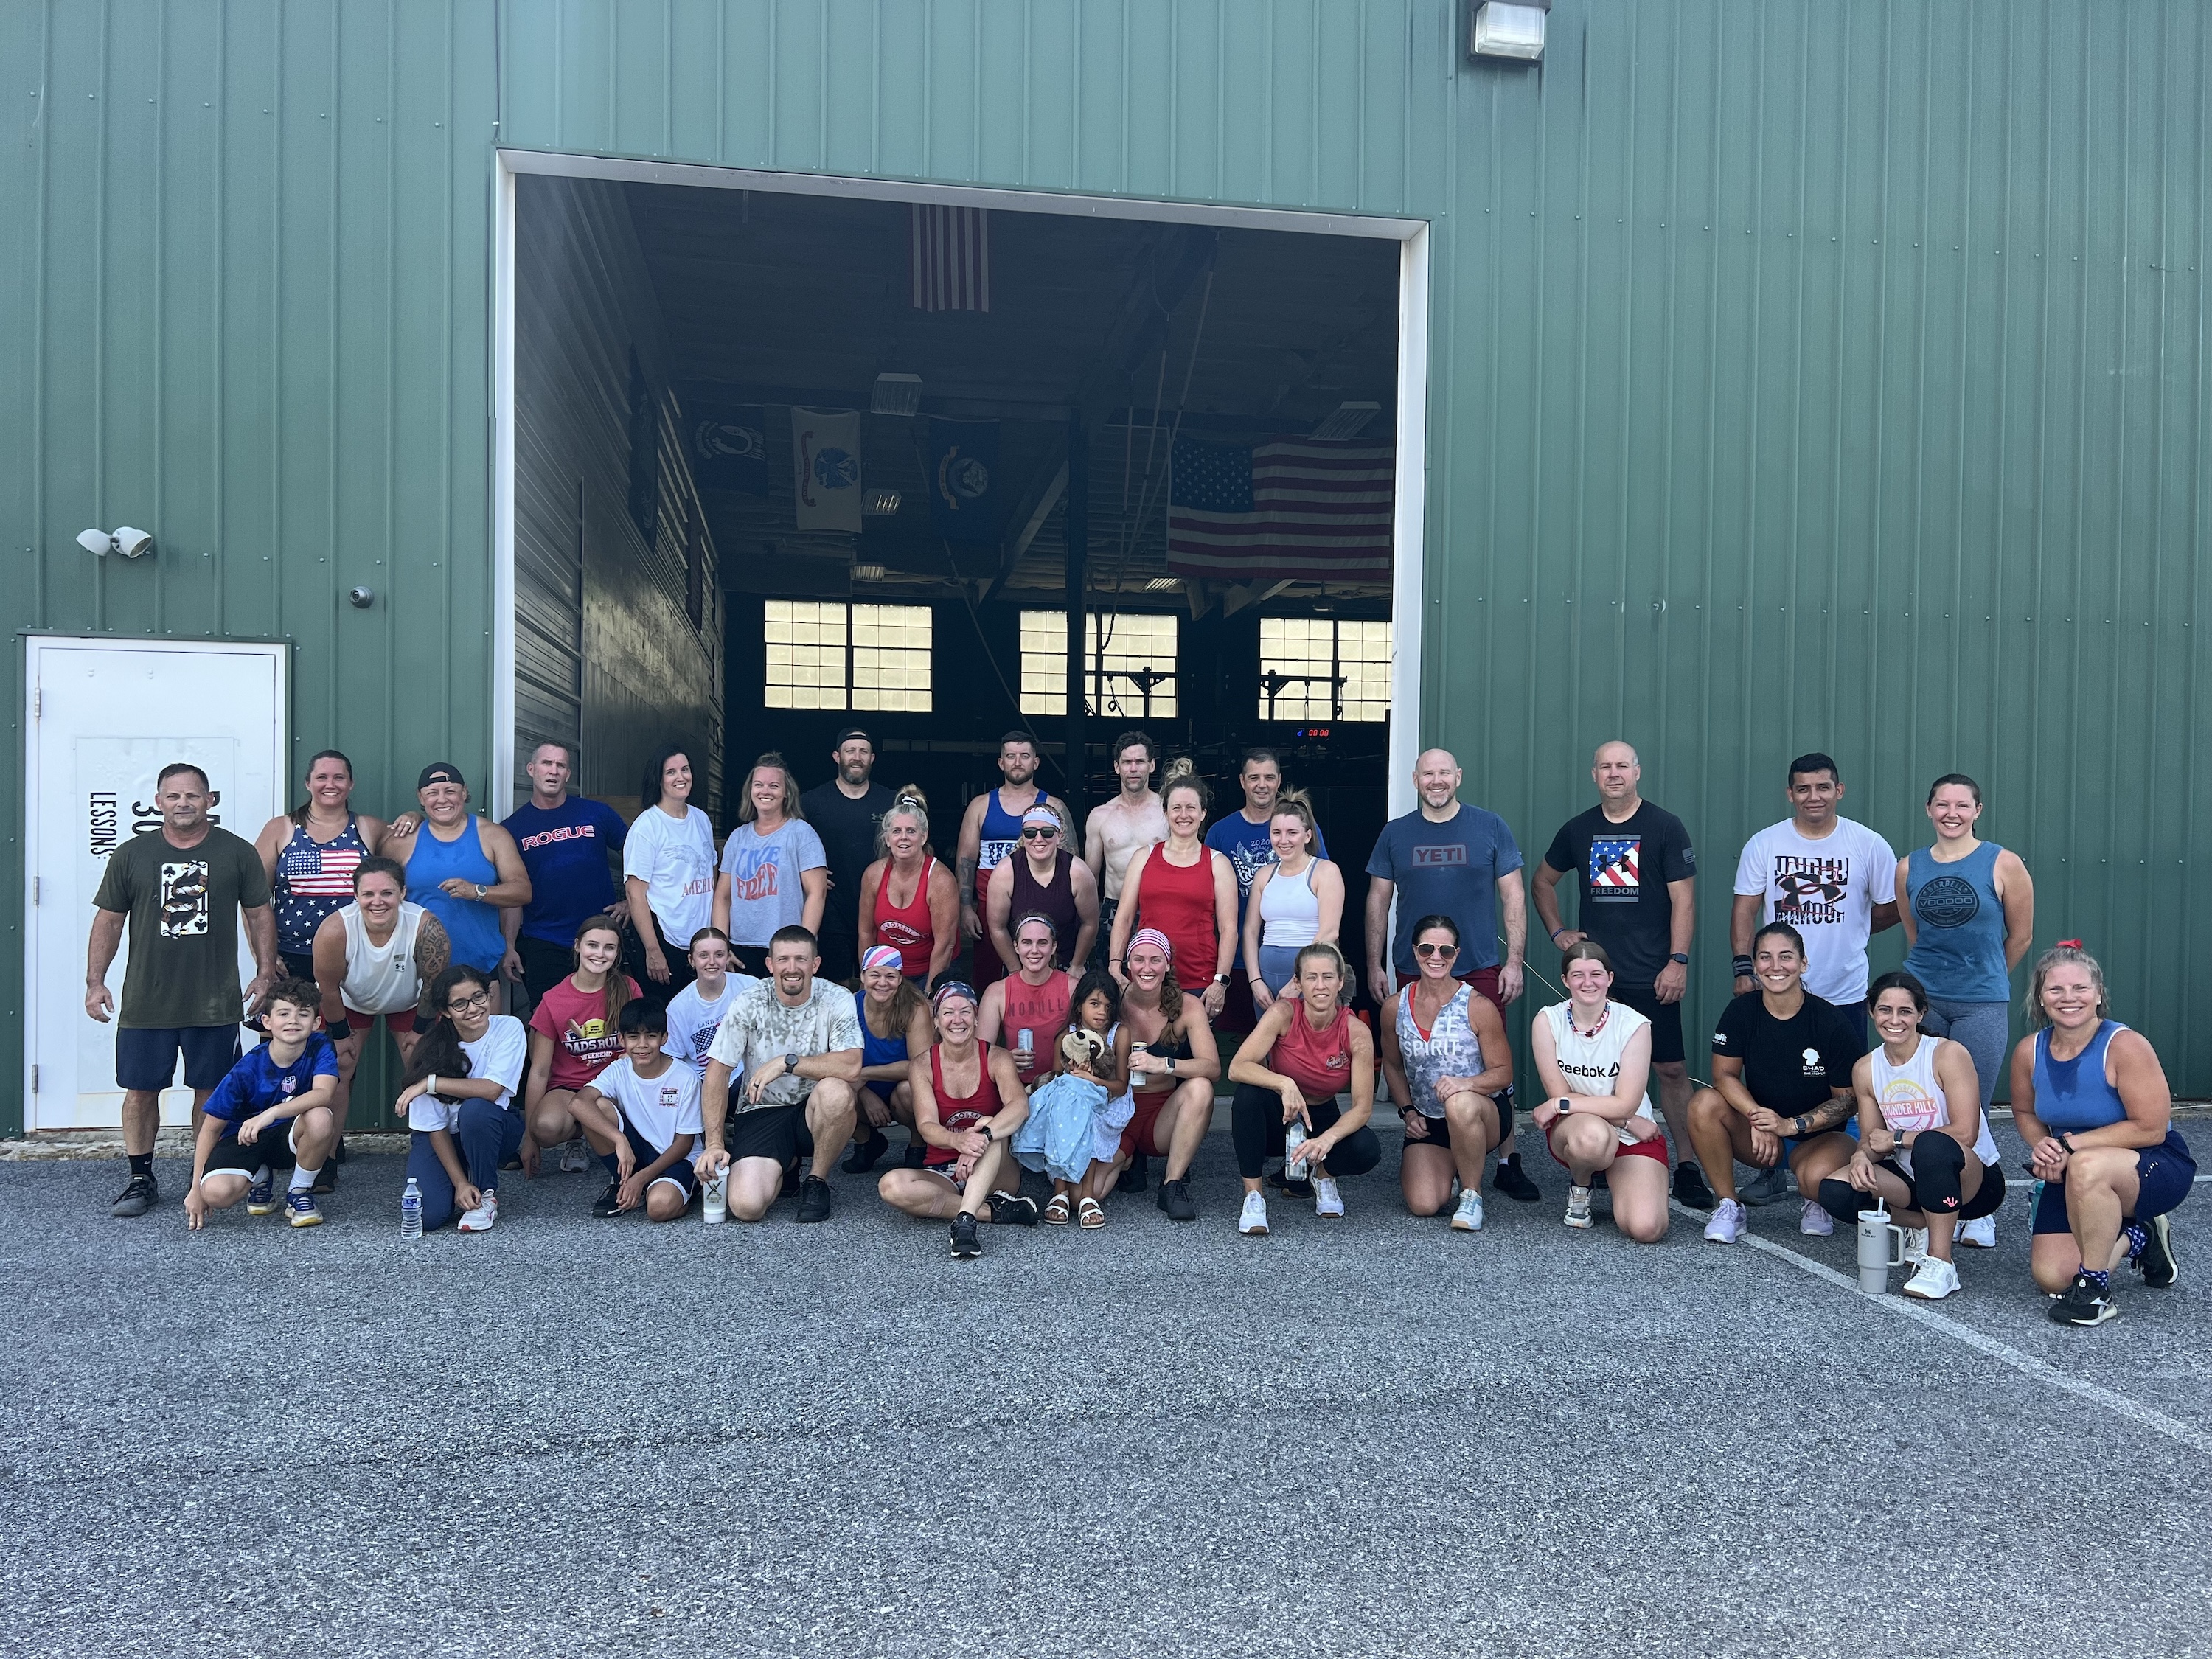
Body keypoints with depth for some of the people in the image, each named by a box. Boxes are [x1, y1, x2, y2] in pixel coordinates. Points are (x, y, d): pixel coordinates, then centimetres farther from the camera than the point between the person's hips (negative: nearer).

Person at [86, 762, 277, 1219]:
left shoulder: (238, 852, 3)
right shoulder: (131, 855, 5)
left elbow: (260, 914, 6)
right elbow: (108, 921, 7)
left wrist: (266, 973, -1)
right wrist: (95, 982, 1)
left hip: (215, 1004, -1)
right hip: (145, 1004, 1)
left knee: (210, 1091, 6)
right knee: (141, 1091, 4)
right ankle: (141, 1180, 18)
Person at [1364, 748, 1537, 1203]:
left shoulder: (1490, 828, 4)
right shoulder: (1395, 834, 8)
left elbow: (1512, 897, 4)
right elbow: (1378, 901, 10)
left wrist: (1514, 961, -3)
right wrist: (1374, 965, 6)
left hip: (1480, 970, -1)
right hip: (1413, 973, 2)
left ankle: (1508, 1164, 6)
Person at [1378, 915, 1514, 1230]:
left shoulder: (1479, 1008, -12)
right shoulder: (1395, 1008, -2)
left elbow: (1503, 1072, -8)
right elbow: (1392, 1065, 14)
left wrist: (1465, 1083, -27)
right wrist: (1407, 1111, 2)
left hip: (1480, 1116, -3)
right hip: (1425, 1124, 3)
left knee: (1459, 1104, -40)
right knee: (1424, 1206, -19)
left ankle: (1471, 1195, -14)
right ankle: (1451, 1168, 20)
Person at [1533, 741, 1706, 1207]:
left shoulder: (1665, 827, 0)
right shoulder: (1578, 830, 10)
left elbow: (1683, 898, -3)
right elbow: (1543, 882, 23)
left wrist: (1678, 961, -11)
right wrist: (1558, 932, 10)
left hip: (1651, 976, -3)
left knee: (1671, 1068, -3)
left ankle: (1687, 1168, 4)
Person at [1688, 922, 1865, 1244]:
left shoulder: (1833, 1023, -14)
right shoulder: (1741, 1012, -8)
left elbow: (1847, 1098, -9)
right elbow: (1725, 1075, -7)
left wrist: (1792, 1125, -22)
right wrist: (1757, 1117, -26)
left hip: (1819, 1136, -2)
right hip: (1758, 1135, 2)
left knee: (1819, 1177, -37)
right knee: (1704, 1103, -27)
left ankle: (1817, 1204, 6)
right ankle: (1729, 1206, -10)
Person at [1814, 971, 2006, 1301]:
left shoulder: (1948, 1054, -15)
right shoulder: (1865, 1069, 1)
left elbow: (1965, 1134, -21)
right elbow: (1871, 1137, 5)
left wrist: (1898, 1138, -16)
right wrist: (1862, 1156, -19)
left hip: (1974, 1180, -5)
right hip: (1911, 1180, 5)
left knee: (1932, 1144, -39)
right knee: (1835, 1192, -20)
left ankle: (1940, 1263, -24)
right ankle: (1923, 1227, 6)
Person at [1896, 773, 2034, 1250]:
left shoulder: (2003, 864, -3)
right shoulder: (1909, 867, 6)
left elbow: (2020, 935, 6)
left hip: (1982, 1006, -2)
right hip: (1921, 999, 3)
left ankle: (1977, 1211, 16)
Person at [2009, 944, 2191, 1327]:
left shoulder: (2125, 1045, -21)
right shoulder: (2029, 1051, -6)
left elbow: (2151, 1129, -23)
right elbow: (2025, 1113, 11)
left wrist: (2069, 1145, -23)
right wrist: (2044, 1149, -10)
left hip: (2156, 1167, -6)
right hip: (2074, 1176, 6)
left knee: (2087, 1167, -41)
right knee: (2051, 1277, -11)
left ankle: (2095, 1290, -20)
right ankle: (2133, 1240, 21)